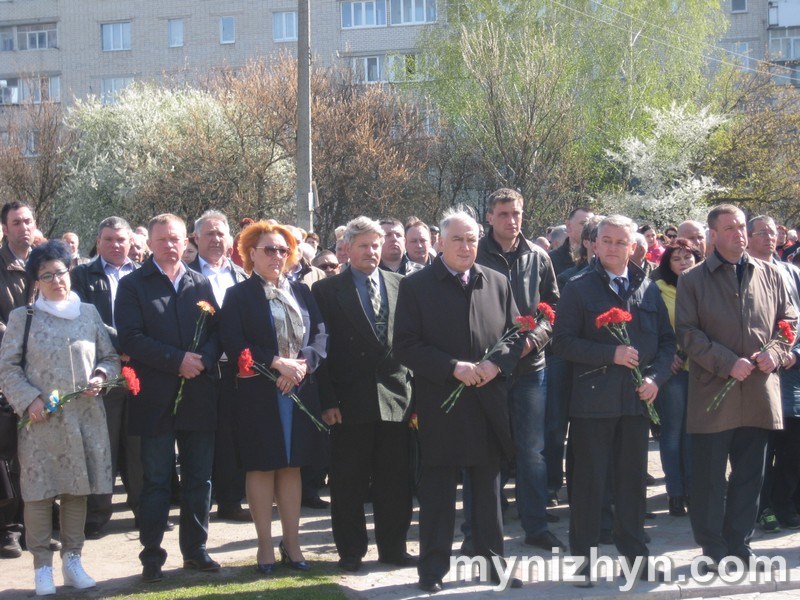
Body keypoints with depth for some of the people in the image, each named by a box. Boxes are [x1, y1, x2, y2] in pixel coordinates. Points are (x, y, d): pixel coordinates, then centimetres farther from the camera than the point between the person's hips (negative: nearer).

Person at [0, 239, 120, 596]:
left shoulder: (89, 313, 9)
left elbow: (111, 358, 13)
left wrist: (100, 376, -7)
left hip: (85, 417, 2)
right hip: (41, 420, -2)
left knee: (78, 489, 7)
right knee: (39, 491, -1)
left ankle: (72, 559, 17)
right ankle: (42, 566, 9)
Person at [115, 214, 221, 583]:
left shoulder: (201, 284, 12)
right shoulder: (133, 285, 0)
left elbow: (217, 330, 6)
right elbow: (131, 338, -10)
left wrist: (203, 360, -13)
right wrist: (178, 360, -17)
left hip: (199, 396, 3)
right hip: (156, 397, -3)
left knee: (199, 479, 10)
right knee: (156, 481, 3)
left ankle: (195, 551, 21)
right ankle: (152, 558, 11)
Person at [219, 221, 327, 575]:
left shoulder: (301, 292, 13)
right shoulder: (239, 295, 1)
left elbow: (320, 334, 6)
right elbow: (233, 343, -10)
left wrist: (303, 363, -13)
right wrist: (276, 363, -18)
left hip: (300, 389, 3)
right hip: (258, 393, -3)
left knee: (292, 466, 8)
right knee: (261, 466, 2)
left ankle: (291, 542, 15)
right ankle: (265, 546, 10)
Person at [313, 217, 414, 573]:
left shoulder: (401, 285, 9)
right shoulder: (328, 291, 2)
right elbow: (322, 349, -2)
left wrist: (416, 391, 2)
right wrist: (327, 400, -8)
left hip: (396, 397, 2)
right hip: (350, 400, -2)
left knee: (395, 481, 8)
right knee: (348, 483, 6)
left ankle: (393, 548, 20)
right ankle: (350, 551, 17)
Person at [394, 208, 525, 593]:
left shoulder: (497, 284, 9)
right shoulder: (415, 286, -2)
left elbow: (516, 335, 10)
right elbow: (406, 346, -8)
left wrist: (496, 364, -10)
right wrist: (454, 368, -16)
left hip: (489, 403, 3)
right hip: (440, 405, -3)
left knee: (488, 484, 12)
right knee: (438, 486, 4)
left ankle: (492, 558, 23)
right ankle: (433, 566, 14)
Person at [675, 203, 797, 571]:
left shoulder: (769, 275, 11)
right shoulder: (693, 280, 2)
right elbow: (688, 333, -5)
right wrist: (728, 363, -15)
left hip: (760, 392, 3)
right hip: (713, 393, -3)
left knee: (749, 474, 9)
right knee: (709, 477, 2)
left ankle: (738, 544, 21)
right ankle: (713, 549, 13)